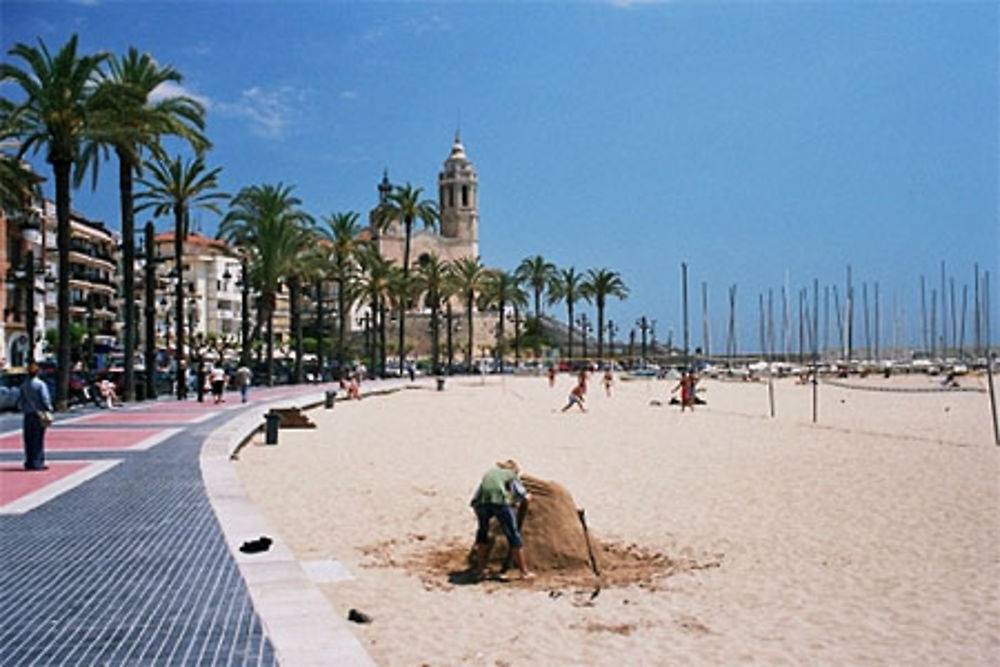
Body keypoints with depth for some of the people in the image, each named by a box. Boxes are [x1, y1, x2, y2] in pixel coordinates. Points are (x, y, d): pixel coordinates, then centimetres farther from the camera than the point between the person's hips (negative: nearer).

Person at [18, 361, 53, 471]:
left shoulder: (24, 386, 4)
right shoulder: (41, 385, -11)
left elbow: (20, 400, 8)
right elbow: (45, 399, -15)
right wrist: (49, 410, -3)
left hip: (28, 415, 4)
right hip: (39, 415, -4)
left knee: (28, 440, 9)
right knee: (38, 440, -2)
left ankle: (29, 463, 13)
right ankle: (37, 463, -2)